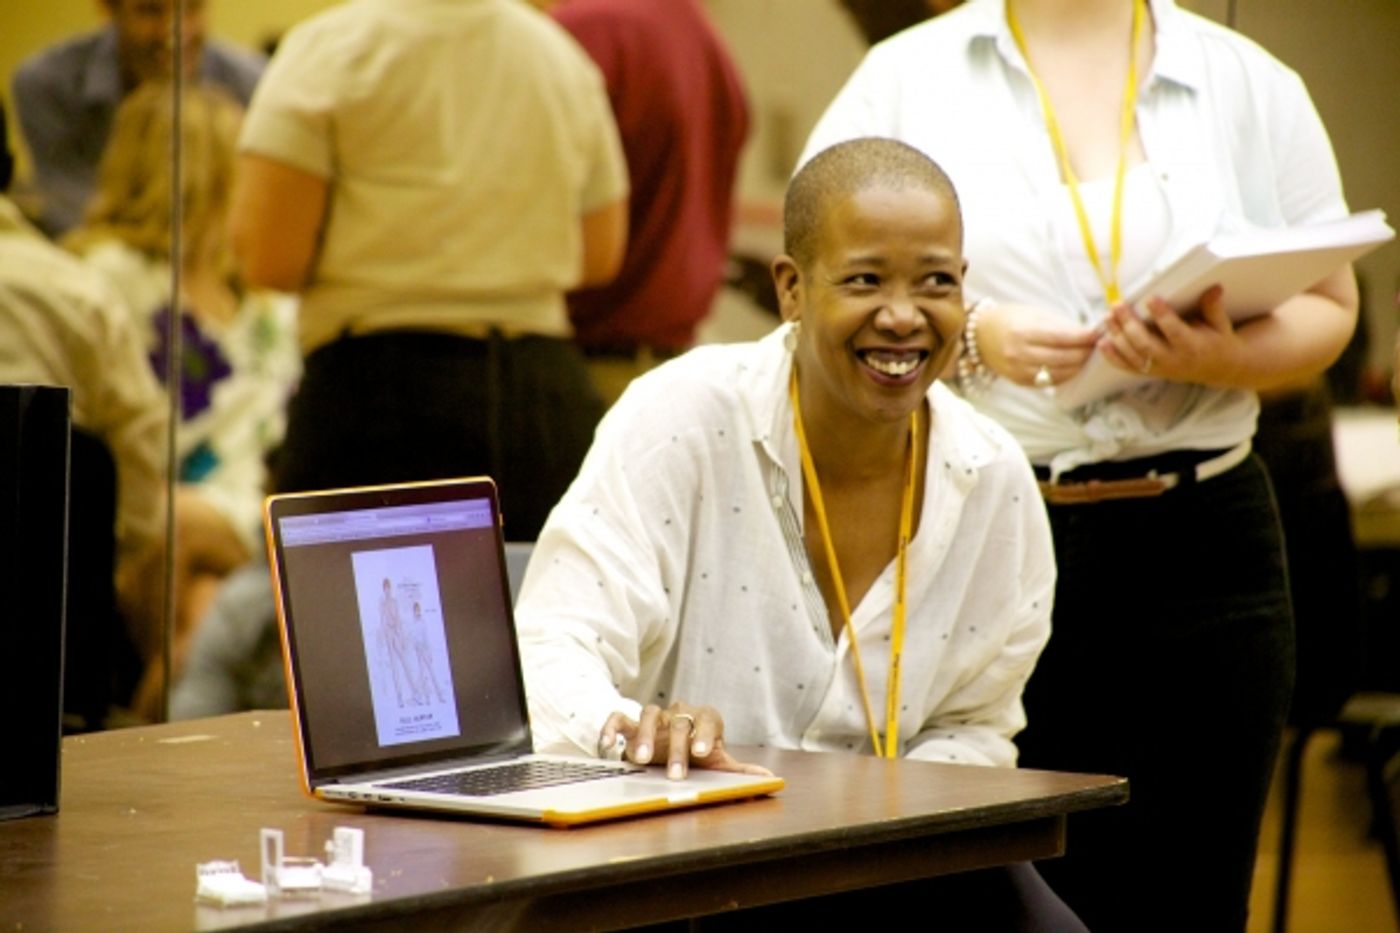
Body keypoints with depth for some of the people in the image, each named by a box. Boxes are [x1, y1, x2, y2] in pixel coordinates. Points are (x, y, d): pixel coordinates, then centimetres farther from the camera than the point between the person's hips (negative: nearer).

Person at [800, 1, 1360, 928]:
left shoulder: (1252, 83, 9)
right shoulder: (903, 79, 6)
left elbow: (1328, 308, 10)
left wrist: (1224, 357, -11)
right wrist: (972, 336, -13)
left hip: (1195, 548, 1)